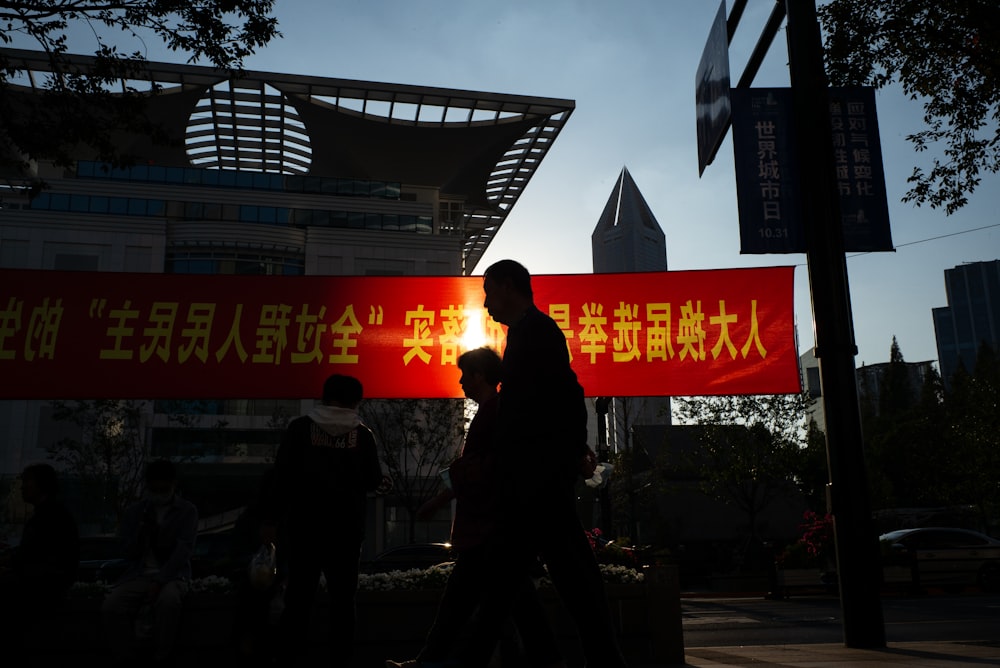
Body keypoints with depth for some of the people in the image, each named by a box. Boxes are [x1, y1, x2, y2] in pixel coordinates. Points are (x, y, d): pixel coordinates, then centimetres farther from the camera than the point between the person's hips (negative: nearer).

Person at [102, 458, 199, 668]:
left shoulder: (187, 510, -1)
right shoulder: (134, 511, 8)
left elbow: (184, 550, -11)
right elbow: (130, 554, 5)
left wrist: (159, 582, -22)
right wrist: (143, 530, -14)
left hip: (172, 574, -3)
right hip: (139, 574, 3)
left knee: (168, 600, -37)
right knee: (111, 606, -27)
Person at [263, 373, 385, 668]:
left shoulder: (300, 428, -1)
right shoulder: (362, 433, 0)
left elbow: (282, 474, -3)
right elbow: (373, 481, 4)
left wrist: (273, 517, 2)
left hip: (304, 525, 0)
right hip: (346, 527, 0)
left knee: (298, 596, 5)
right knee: (342, 598, 7)